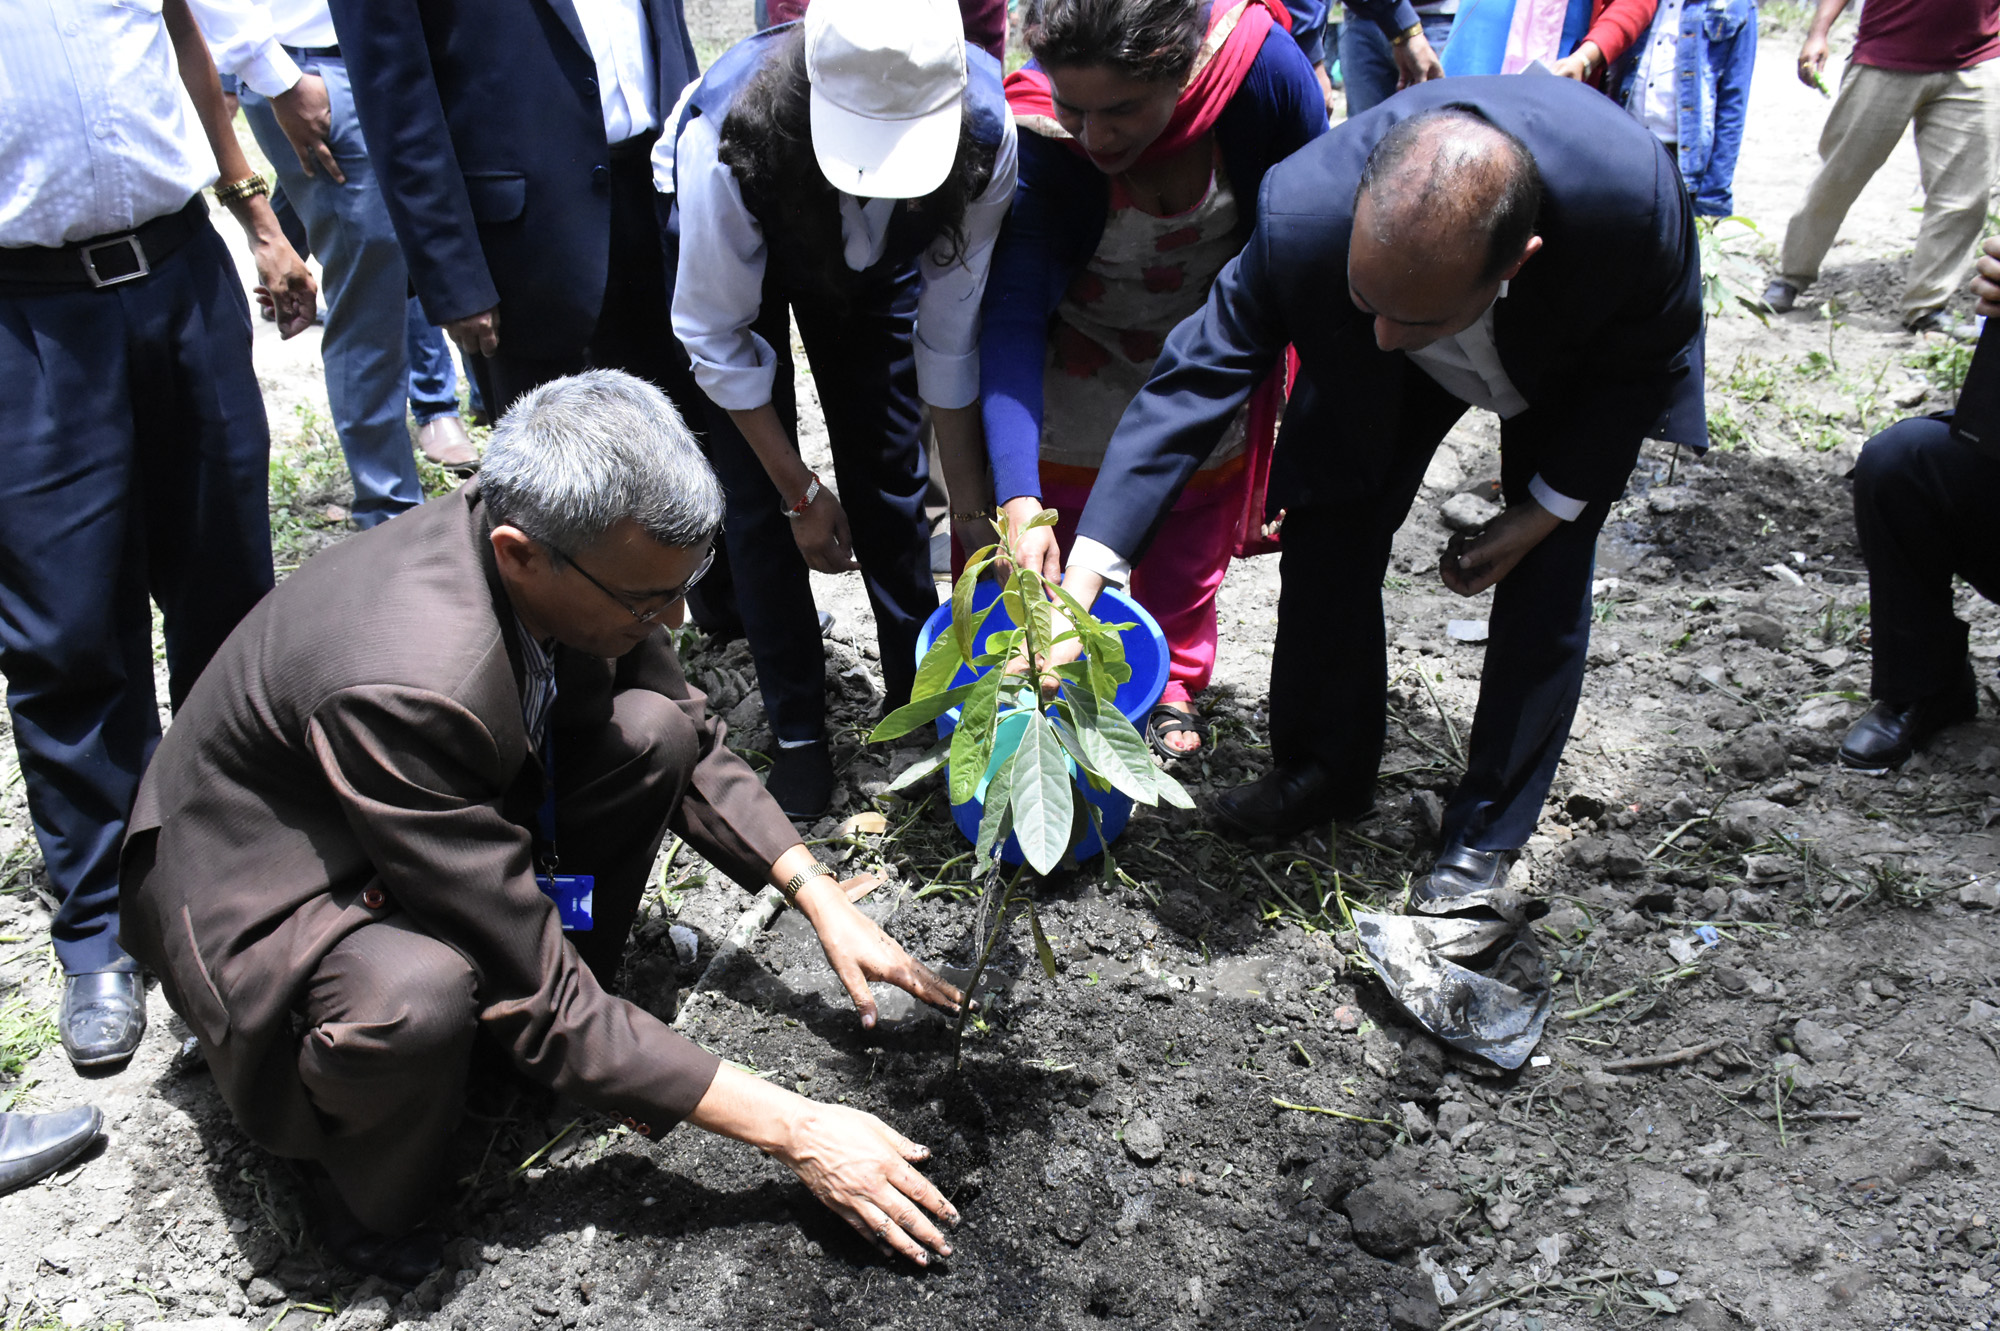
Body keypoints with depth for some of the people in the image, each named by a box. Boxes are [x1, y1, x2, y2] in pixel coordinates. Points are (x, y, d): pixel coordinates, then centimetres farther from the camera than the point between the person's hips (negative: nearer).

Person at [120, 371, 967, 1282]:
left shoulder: (563, 546, -19)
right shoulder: (407, 684, -40)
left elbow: (693, 745, 0)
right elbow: (536, 995, -32)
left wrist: (825, 904, -8)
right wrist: (793, 1131, -27)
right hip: (256, 882, -6)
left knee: (655, 732, -14)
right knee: (412, 999, -39)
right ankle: (375, 1217, -5)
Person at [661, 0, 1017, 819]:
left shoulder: (986, 133, -36)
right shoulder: (729, 137, -42)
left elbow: (950, 330, -23)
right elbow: (715, 337, -27)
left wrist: (972, 504, -18)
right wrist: (802, 493, -22)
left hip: (873, 257, 2)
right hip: (732, 247, -2)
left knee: (890, 475, 2)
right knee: (758, 497, -6)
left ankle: (918, 695, 21)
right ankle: (798, 734, 9)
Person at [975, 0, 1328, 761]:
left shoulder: (1264, 67, -31)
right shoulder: (1035, 135, -33)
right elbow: (1011, 318, -36)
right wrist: (1019, 502, -46)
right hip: (1075, 376, -1)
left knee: (1189, 535, 19)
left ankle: (1174, 684, 42)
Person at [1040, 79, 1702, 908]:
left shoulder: (1636, 194, -43)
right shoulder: (1305, 211, -41)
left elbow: (1651, 362, -21)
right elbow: (1199, 374, -32)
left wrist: (1542, 513, -20)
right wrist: (1087, 567, -39)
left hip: (1578, 361, -1)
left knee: (1546, 578, -7)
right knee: (1328, 534, -2)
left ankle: (1490, 826, 13)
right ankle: (1328, 769, 21)